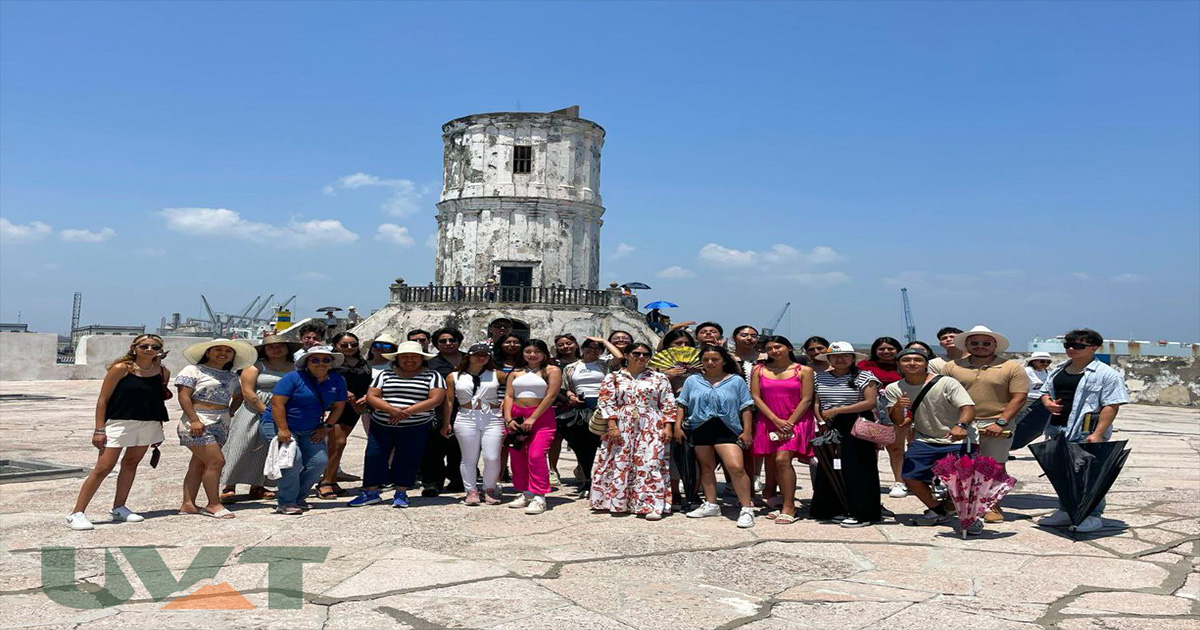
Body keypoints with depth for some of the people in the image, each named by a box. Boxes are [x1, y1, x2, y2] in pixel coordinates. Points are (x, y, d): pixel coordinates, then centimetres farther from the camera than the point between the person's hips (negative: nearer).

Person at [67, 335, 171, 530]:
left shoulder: (163, 372, 6)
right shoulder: (121, 369, -7)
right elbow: (103, 399, -6)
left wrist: (159, 431, 15)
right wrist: (99, 429, -11)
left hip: (149, 424, 5)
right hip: (119, 422, -5)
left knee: (131, 464, 13)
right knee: (103, 468, -8)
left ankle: (119, 508, 24)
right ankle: (77, 513, -2)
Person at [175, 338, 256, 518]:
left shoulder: (231, 376, 16)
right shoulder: (193, 370, -2)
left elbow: (238, 396, 29)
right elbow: (184, 396, -10)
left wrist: (229, 412, 12)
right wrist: (194, 420, -20)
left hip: (221, 426, 7)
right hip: (199, 424, -7)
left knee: (199, 463, 9)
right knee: (216, 461, -13)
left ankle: (188, 504, 13)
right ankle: (214, 504, -3)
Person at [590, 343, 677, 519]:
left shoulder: (659, 378, 8)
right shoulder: (613, 377, 7)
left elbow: (668, 405, 6)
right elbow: (606, 402, 0)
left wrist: (668, 427, -4)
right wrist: (612, 425, -9)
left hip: (651, 428, 0)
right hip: (621, 429, 1)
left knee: (650, 464, -8)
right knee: (620, 464, 1)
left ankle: (652, 505, -6)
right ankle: (619, 502, 13)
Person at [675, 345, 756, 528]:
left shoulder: (736, 381, 5)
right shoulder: (692, 381, 11)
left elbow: (746, 408, 4)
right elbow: (682, 405, 13)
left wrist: (746, 431, -2)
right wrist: (678, 426, 4)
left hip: (727, 430, -3)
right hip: (700, 429, 4)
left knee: (736, 467, -16)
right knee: (706, 467, 13)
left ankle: (746, 509, -9)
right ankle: (711, 505, 26)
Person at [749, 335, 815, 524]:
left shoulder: (804, 371, 2)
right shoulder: (759, 370, 7)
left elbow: (806, 400, -3)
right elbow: (756, 397, 1)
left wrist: (789, 423, -11)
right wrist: (776, 420, -9)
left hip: (796, 422, -3)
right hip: (767, 422, 4)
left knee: (782, 459, -17)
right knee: (770, 464, 4)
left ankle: (788, 507, -11)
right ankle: (775, 503, 14)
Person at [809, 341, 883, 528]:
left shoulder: (864, 377, -4)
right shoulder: (821, 377, 11)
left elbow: (871, 402, -13)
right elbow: (816, 402, 15)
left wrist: (837, 410, -15)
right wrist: (821, 422, -3)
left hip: (856, 428, -5)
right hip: (830, 429, 5)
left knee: (857, 470, -5)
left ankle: (861, 514, 3)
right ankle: (837, 510, 17)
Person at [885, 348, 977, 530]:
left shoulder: (946, 383, -14)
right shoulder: (894, 389, -1)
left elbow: (968, 407, -24)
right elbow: (897, 422, -1)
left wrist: (961, 425, -45)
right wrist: (897, 407, -25)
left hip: (957, 441, -5)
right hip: (924, 441, 5)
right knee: (910, 476, -1)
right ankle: (938, 512, 22)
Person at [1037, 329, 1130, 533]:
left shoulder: (1107, 374, -7)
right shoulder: (1057, 371, 14)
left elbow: (1111, 407, -13)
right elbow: (1045, 391, 25)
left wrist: (1098, 434, -21)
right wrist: (1047, 402, -1)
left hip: (1086, 434, -7)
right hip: (1058, 431, 7)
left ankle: (1093, 516, 10)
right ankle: (1066, 511, 27)